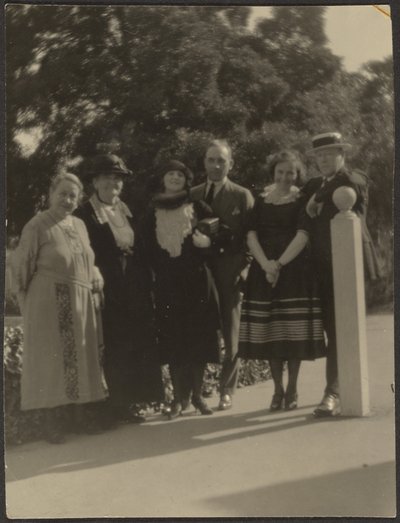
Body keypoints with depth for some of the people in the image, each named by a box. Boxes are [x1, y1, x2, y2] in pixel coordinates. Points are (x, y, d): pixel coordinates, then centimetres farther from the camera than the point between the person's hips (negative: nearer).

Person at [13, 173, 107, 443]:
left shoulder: (80, 225, 10)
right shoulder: (37, 226, -9)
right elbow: (23, 267, -6)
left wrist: (96, 277, 1)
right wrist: (28, 305, -4)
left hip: (82, 302, 6)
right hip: (49, 302, -6)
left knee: (83, 357, 11)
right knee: (51, 357, 1)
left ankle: (83, 409, 24)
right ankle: (52, 418, 11)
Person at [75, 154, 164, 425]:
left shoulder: (128, 212, 16)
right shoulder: (85, 214, -4)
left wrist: (146, 282, 9)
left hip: (135, 290, 6)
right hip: (108, 291, -6)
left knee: (138, 344, 6)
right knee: (113, 347, -3)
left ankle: (131, 402, 16)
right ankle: (114, 407, 7)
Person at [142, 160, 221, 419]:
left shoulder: (198, 208, 5)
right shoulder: (153, 214, 10)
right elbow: (149, 251, 12)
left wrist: (208, 242, -17)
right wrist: (161, 270, 0)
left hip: (196, 283, -1)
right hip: (168, 286, 1)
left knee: (198, 337, 0)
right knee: (173, 341, 2)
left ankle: (197, 394, 13)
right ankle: (180, 397, 11)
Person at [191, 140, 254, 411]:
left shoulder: (242, 196, 4)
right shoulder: (192, 195, 11)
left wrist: (242, 267, -10)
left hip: (230, 273, -2)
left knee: (231, 332, 4)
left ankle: (227, 391, 13)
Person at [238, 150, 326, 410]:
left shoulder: (302, 199, 2)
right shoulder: (261, 200, 10)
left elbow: (303, 235, -9)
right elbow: (251, 235, 2)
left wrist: (280, 264, -18)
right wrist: (266, 264, -13)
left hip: (295, 269, -2)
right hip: (264, 270, 3)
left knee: (294, 330, -2)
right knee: (269, 331, 3)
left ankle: (292, 390, 9)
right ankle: (278, 390, 14)